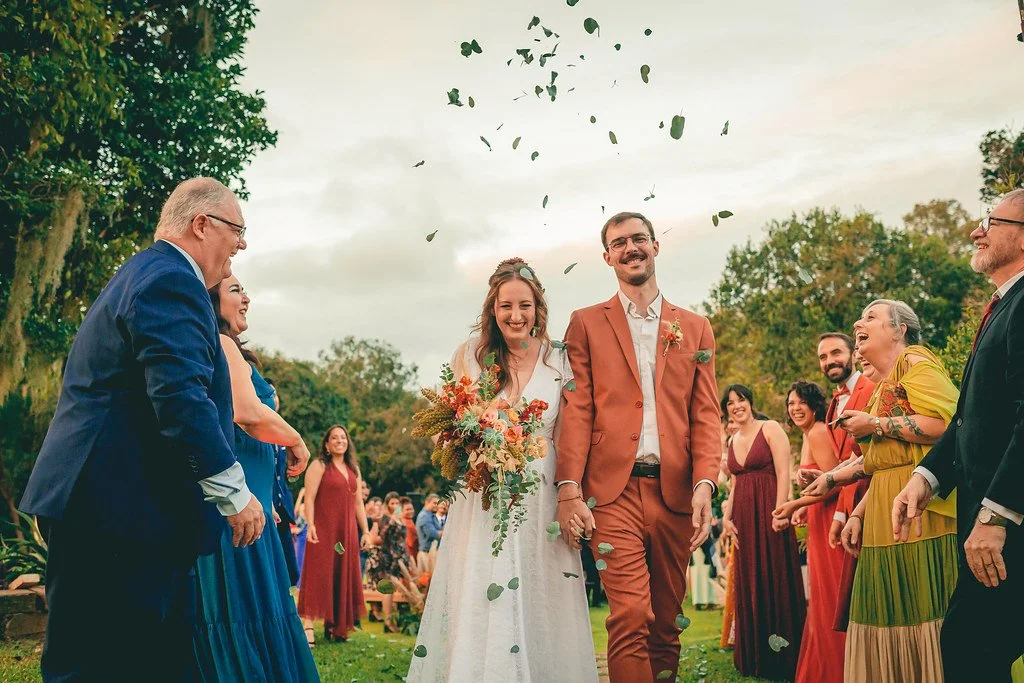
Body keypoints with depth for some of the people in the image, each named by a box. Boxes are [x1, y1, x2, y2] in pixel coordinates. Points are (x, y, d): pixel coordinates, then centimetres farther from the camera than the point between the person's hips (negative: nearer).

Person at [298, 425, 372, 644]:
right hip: (323, 530, -6)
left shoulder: (353, 469, 16)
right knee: (319, 575, -8)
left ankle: (335, 627, 15)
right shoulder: (319, 466, -2)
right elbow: (309, 498, -10)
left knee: (343, 577, 7)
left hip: (347, 532, 6)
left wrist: (365, 531, 12)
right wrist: (310, 526, -21)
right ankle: (308, 626, -6)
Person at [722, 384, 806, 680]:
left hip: (769, 513, -7)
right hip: (744, 518, 7)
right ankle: (756, 658, 20)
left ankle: (784, 657, 7)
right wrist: (728, 516, 7)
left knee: (776, 580, -2)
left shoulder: (771, 429, -3)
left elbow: (783, 473, -11)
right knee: (749, 584, 10)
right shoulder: (733, 441, 15)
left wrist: (779, 511, -20)